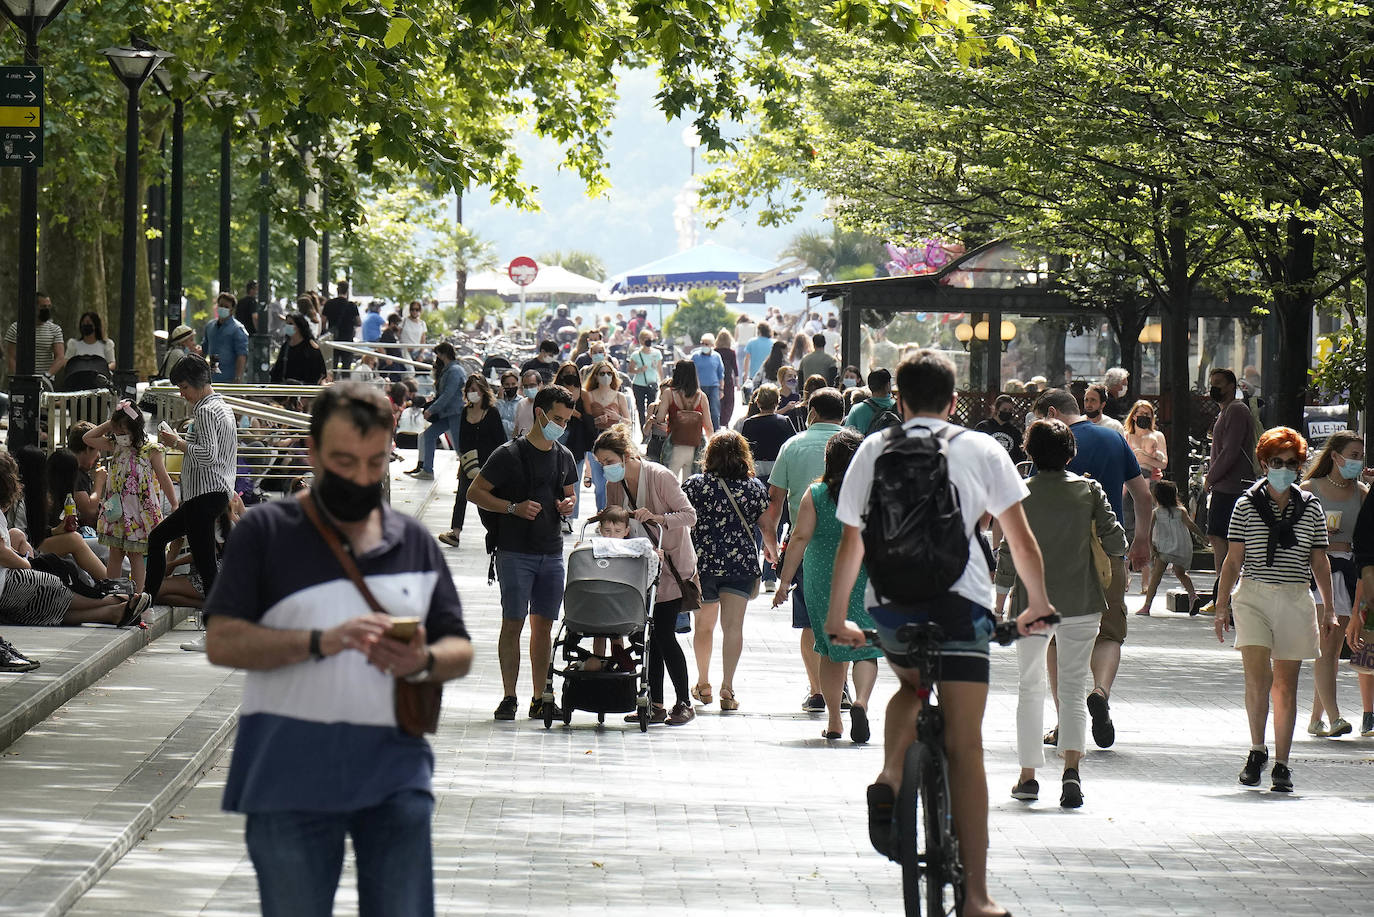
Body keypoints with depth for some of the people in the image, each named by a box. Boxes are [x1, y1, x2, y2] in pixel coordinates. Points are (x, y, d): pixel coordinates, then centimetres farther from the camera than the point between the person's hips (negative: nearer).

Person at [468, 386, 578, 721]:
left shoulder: (564, 457, 13)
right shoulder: (509, 454, -6)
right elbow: (474, 492, -5)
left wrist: (568, 505, 4)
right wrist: (514, 508, -16)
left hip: (551, 554, 5)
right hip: (515, 552, -5)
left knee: (544, 625, 6)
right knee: (513, 623, -6)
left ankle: (539, 699, 10)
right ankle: (509, 697, -1)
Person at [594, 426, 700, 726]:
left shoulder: (660, 477, -17)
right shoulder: (614, 484, 3)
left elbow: (690, 516, -18)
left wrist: (657, 518, -31)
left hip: (671, 563, -6)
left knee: (664, 634, -11)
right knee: (649, 636, 3)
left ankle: (684, 703, -1)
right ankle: (656, 705, 7)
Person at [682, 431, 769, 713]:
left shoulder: (695, 485, -2)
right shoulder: (755, 488, 1)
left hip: (703, 563, 0)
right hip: (742, 564, 0)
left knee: (704, 625, 17)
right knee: (733, 626, -2)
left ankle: (703, 683, 30)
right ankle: (727, 689, -13)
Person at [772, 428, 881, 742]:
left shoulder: (815, 494, -4)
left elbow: (800, 538, -8)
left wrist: (785, 581, -4)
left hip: (822, 583, 1)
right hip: (867, 584, -1)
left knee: (831, 652, 12)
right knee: (866, 648, 4)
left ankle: (834, 722, 13)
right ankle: (861, 701, -23)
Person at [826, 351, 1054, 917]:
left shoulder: (873, 450, 12)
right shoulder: (980, 450, 8)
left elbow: (850, 541, 15)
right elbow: (1021, 539, 11)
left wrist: (836, 618, 27)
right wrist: (1038, 603, 25)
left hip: (888, 606, 2)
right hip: (959, 603, -2)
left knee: (911, 685, 34)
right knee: (964, 746, 0)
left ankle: (890, 776, 6)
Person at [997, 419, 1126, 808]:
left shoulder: (1020, 495, -5)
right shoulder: (1089, 490, -2)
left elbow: (1009, 554, -4)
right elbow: (1116, 542, -4)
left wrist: (1000, 600, 6)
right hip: (1080, 602, 0)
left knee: (1030, 687, 12)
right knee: (1073, 686, 3)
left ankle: (1028, 776, 15)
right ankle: (1071, 766, -18)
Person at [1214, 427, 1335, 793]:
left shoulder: (1311, 508, 8)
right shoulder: (1247, 505, 3)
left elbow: (1319, 562, 11)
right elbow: (1234, 560, 5)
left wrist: (1328, 608, 7)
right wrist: (1222, 606, 0)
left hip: (1295, 600, 1)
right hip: (1253, 597, -1)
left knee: (1286, 683, 3)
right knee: (1257, 674, -16)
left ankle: (1281, 764, 9)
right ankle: (1257, 750, 0)